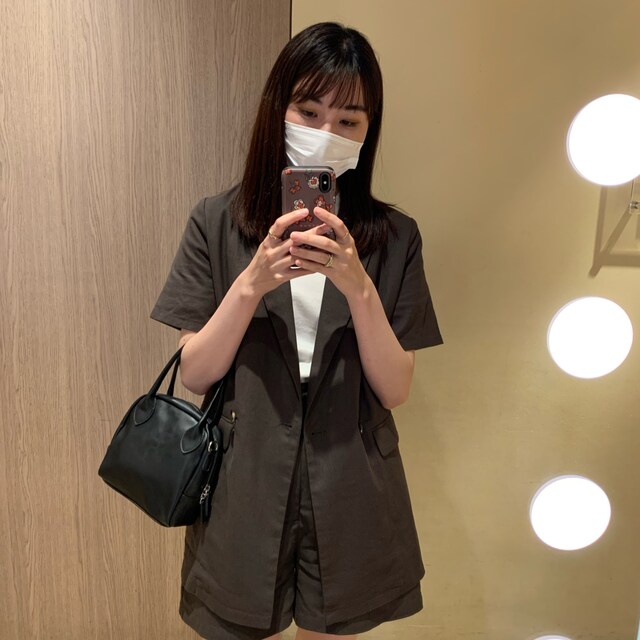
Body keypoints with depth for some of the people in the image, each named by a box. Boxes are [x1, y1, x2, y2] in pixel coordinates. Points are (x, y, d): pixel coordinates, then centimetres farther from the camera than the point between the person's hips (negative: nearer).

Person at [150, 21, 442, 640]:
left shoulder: (393, 237, -4)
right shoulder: (216, 222, -5)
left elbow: (395, 389, -7)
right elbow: (195, 373, -7)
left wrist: (358, 286, -23)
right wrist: (254, 282, -22)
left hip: (348, 496, 1)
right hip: (242, 490, 0)